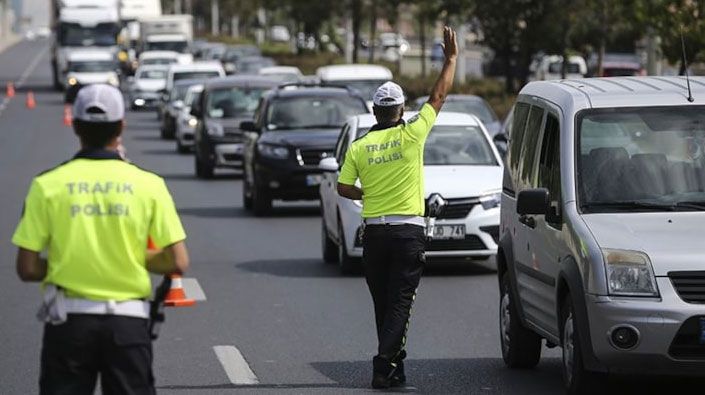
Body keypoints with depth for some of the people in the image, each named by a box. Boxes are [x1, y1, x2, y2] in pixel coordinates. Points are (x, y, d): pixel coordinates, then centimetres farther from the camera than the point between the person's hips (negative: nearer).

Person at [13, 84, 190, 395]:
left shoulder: (48, 185, -4)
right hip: (128, 322, 0)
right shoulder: (148, 185, -4)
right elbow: (177, 262, -5)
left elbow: (27, 269, -5)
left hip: (69, 321, 0)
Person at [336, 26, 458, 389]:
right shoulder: (411, 135, -6)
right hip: (408, 231, -3)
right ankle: (384, 366, -16)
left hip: (374, 233, 3)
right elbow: (438, 96, 1)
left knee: (383, 304, 13)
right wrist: (451, 58, 10)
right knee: (400, 303, -4)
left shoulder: (358, 147, 1)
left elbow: (343, 188, 2)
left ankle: (394, 365, 18)